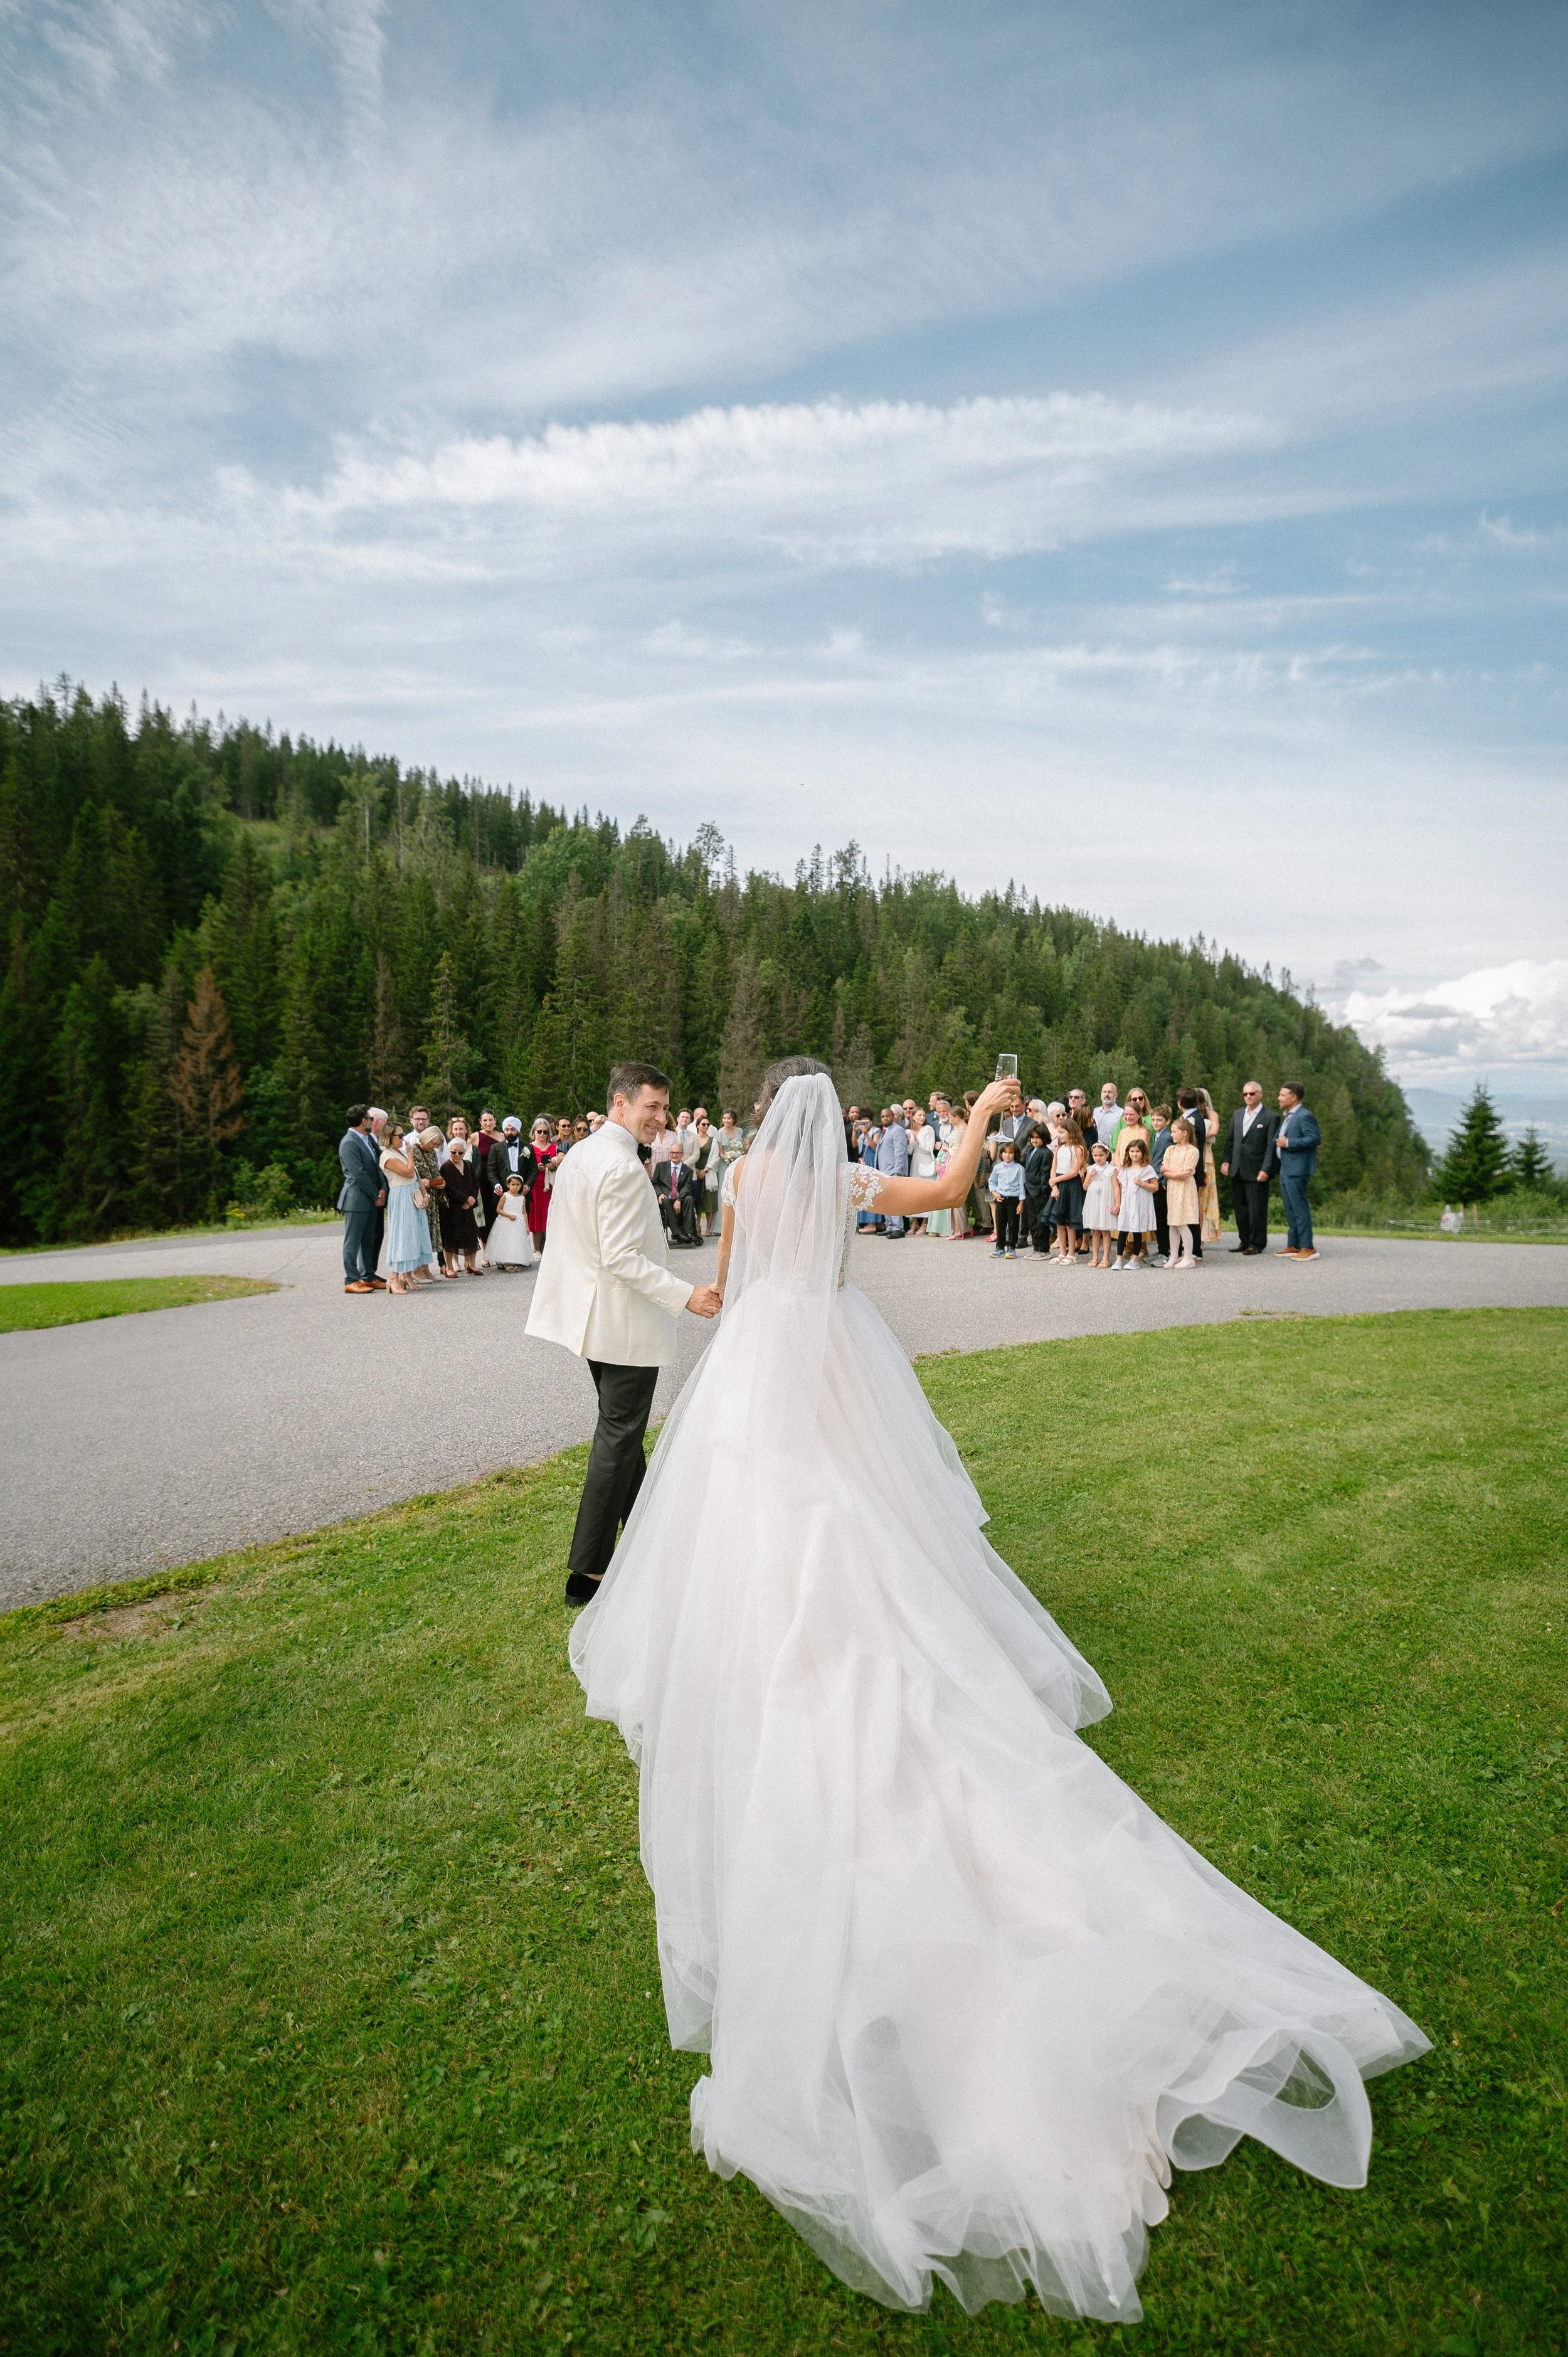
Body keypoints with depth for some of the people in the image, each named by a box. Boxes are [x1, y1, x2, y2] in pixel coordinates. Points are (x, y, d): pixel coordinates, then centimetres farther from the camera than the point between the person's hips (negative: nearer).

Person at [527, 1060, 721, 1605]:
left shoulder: (580, 1154, 8)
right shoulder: (623, 1168, -22)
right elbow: (622, 1258, -27)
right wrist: (686, 1296, -23)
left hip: (594, 1313, 10)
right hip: (626, 1323, -10)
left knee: (621, 1429, 22)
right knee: (618, 1438, -1)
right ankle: (587, 1571, 5)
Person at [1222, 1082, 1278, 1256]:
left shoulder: (1271, 1118, -4)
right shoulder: (1237, 1115, 14)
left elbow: (1271, 1147, -9)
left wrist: (1266, 1170, -15)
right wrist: (1226, 1161, 5)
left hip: (1257, 1172, -6)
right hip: (1237, 1171, 6)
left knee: (1257, 1209, -1)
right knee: (1240, 1208, 11)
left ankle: (1257, 1244, 9)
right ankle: (1244, 1241, 22)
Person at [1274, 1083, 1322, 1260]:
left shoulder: (1305, 1116, -12)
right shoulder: (1286, 1117, 18)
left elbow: (1316, 1139, -20)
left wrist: (1288, 1143, -20)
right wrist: (1279, 1142, 9)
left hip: (1296, 1170, -10)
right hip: (1285, 1169, 10)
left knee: (1300, 1209, -8)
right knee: (1290, 1211, 13)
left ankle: (1308, 1248, -5)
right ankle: (1293, 1246, 19)